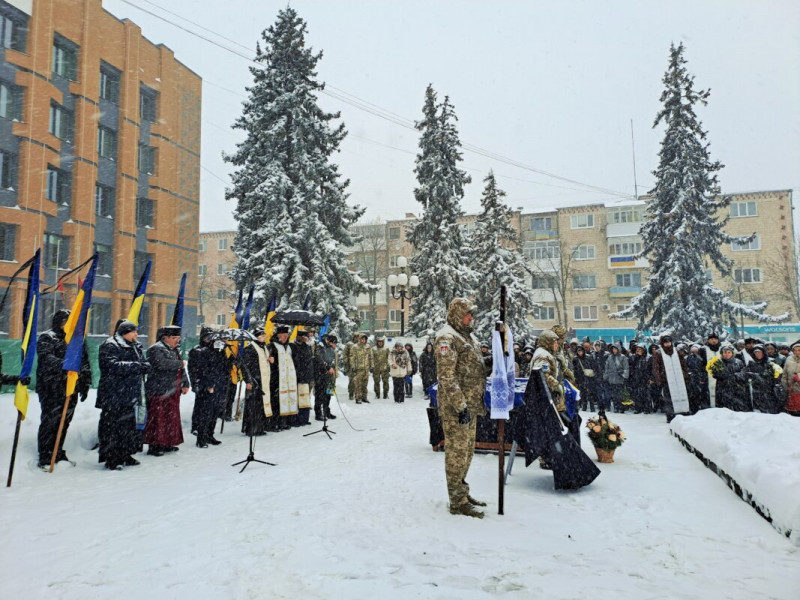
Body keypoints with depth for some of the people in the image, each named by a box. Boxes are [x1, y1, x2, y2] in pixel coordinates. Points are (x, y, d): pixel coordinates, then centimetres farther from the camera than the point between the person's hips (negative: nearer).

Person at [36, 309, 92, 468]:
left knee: (64, 422, 10)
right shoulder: (47, 337, -1)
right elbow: (46, 358, -19)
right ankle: (45, 458, 1)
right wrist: (62, 364, -37)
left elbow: (85, 363, 18)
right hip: (51, 388, -6)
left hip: (71, 389, 6)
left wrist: (85, 384, 12)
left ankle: (58, 454, 21)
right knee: (50, 422, -6)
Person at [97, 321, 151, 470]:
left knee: (130, 426, 13)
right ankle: (111, 459, 5)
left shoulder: (135, 347, 17)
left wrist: (146, 366, -4)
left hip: (131, 395, 8)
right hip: (114, 397, -8)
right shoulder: (109, 346, -9)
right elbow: (113, 366, -22)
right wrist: (137, 366, -23)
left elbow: (142, 363, 20)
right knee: (113, 426, -4)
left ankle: (126, 455, 24)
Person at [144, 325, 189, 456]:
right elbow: (162, 364, -26)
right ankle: (154, 445, 0)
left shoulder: (175, 350, 19)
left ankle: (167, 443, 21)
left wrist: (185, 383, 13)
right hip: (159, 390, -9)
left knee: (172, 417, 11)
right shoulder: (156, 349, -9)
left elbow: (181, 369, 23)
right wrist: (180, 363, -12)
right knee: (157, 417, -6)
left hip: (173, 391, 9)